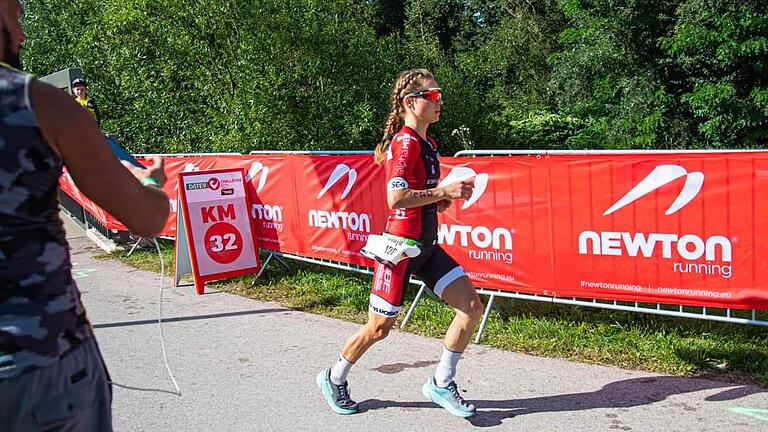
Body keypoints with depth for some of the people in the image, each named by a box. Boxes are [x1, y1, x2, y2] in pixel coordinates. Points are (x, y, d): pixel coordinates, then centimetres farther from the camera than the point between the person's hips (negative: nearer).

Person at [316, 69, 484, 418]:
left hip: (426, 246, 8)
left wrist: (440, 199, 5)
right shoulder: (405, 142, -15)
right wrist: (444, 191, -20)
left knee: (471, 307, -1)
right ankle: (334, 379, 29)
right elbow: (396, 198, -26)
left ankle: (441, 384, 13)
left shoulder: (426, 143, 12)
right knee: (379, 328, 4)